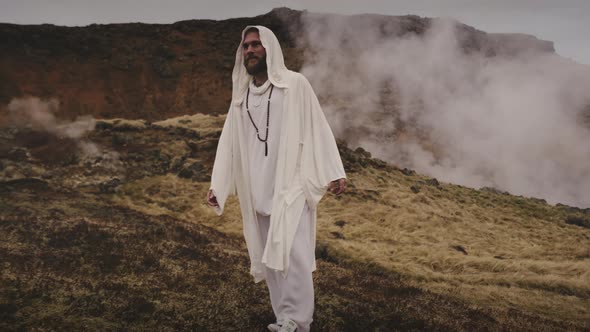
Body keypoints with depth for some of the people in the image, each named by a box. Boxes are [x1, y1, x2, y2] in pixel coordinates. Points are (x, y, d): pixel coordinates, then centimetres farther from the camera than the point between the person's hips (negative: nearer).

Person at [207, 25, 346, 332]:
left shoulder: (295, 84, -4)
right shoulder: (241, 95, 11)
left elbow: (318, 128, -6)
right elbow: (229, 142, 11)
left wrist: (334, 172, -11)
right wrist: (216, 185, 6)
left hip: (292, 185, -5)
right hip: (258, 190, 5)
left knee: (292, 253, -13)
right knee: (269, 256, 8)